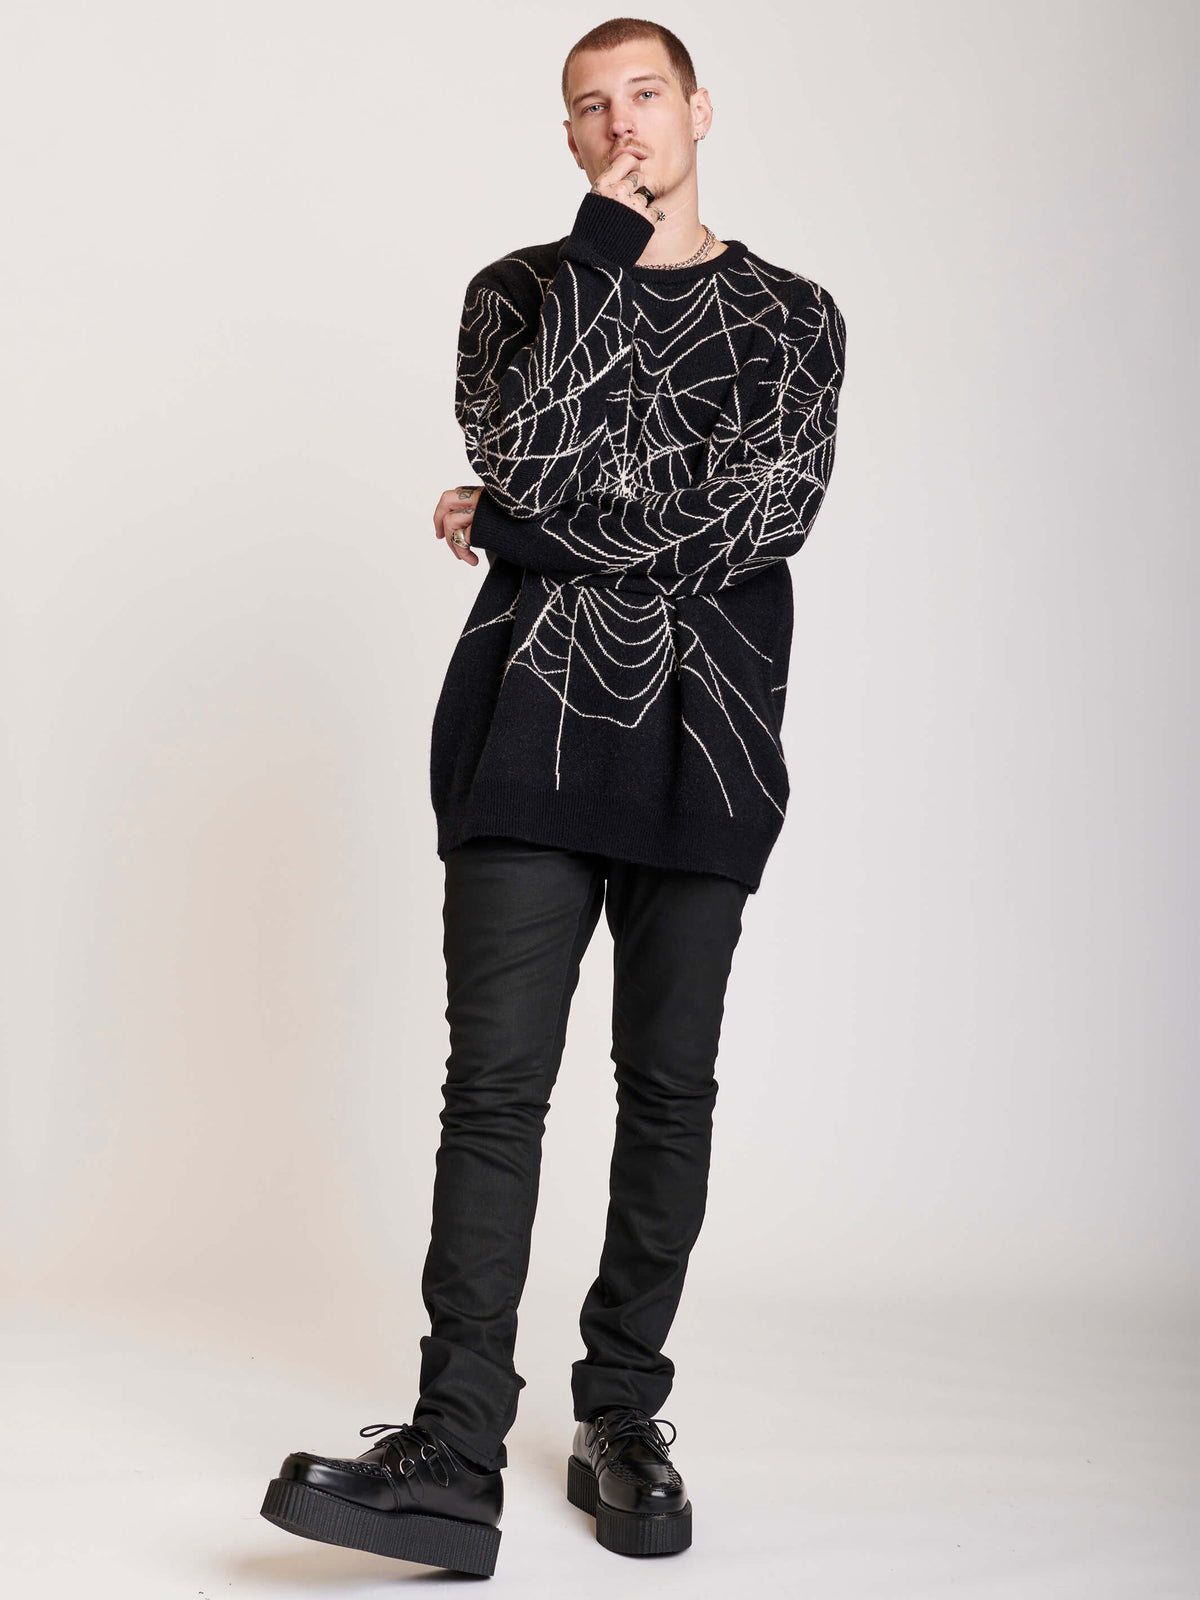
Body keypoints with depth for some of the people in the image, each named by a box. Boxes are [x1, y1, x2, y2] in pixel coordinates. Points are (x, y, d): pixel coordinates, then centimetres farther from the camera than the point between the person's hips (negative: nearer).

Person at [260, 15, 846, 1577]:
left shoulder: (794, 317, 13)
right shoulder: (525, 287, 15)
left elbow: (768, 511, -5)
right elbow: (525, 455, -5)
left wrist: (526, 530, -5)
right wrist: (606, 246, -4)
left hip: (707, 744, 1)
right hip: (535, 732, 0)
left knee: (672, 1088, 3)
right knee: (498, 1079, -8)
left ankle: (624, 1421, 15)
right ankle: (458, 1459, -7)